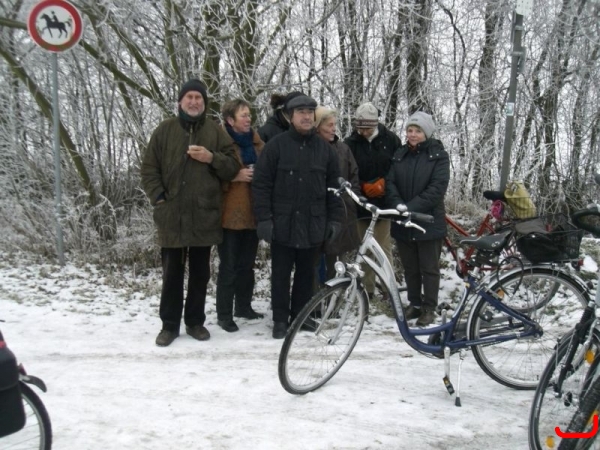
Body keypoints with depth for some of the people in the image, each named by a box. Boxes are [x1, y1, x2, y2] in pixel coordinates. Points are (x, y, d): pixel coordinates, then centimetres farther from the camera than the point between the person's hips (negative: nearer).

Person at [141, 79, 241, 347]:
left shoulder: (216, 131, 7)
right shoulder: (165, 130, 5)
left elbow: (233, 167, 4)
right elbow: (149, 169, 4)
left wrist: (212, 158, -13)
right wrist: (159, 199, -7)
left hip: (204, 216, 1)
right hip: (171, 216, -1)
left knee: (200, 274, 10)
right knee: (172, 274, 6)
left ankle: (195, 321, 23)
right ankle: (169, 324, 18)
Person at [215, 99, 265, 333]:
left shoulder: (255, 141, 14)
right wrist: (235, 176, -21)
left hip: (252, 212, 6)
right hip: (230, 214, -6)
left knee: (247, 264, 14)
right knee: (229, 266, -1)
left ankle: (244, 306, 27)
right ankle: (224, 314, 8)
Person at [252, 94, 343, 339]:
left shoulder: (325, 149, 7)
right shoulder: (276, 145, -3)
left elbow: (334, 187, 11)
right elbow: (261, 184, -5)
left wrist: (334, 219, 5)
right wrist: (264, 218, -11)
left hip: (313, 224, 3)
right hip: (282, 223, -3)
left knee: (306, 274, 12)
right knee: (281, 274, 5)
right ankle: (280, 319, 16)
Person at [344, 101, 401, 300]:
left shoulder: (390, 139, 3)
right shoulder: (351, 143, 2)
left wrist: (382, 184, -5)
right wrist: (364, 187, -12)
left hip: (383, 202, -1)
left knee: (383, 248, -2)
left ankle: (387, 290, 9)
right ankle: (367, 291, 17)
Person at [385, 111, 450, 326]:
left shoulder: (439, 156, -4)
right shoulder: (399, 154, 9)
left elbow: (437, 188, -15)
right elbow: (390, 182, 2)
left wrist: (411, 208, -22)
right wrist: (399, 205, -17)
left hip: (428, 222, -4)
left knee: (429, 268, 6)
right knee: (410, 267, 13)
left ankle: (429, 308, 17)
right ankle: (414, 304, 26)